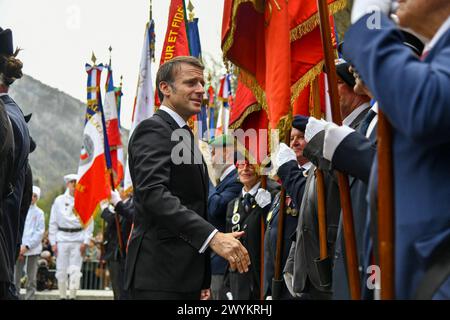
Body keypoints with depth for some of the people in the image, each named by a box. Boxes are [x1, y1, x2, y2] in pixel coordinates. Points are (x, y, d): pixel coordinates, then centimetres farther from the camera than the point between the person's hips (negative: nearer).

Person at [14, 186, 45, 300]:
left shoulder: (39, 213, 6)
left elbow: (40, 232, 0)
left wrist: (27, 246, -9)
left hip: (33, 249, 0)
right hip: (18, 249, 0)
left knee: (31, 278, 1)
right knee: (15, 277, -5)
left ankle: (30, 298, 4)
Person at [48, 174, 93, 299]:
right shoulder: (59, 201, 5)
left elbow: (89, 223, 2)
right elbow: (53, 223, 6)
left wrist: (85, 242, -6)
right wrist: (53, 242, 1)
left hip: (78, 239, -1)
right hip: (62, 238, 1)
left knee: (75, 270, -3)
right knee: (61, 270, 3)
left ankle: (73, 296, 2)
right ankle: (62, 296, 13)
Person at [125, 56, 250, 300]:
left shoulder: (184, 137, 22)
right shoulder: (153, 130, -8)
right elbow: (153, 193, -24)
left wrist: (203, 280, 20)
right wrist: (212, 236, -32)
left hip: (186, 276, 9)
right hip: (159, 274, -9)